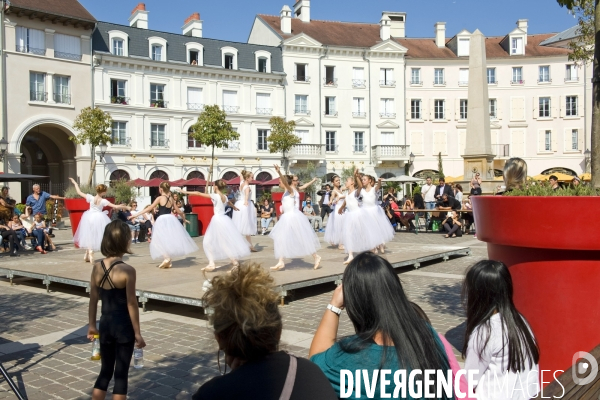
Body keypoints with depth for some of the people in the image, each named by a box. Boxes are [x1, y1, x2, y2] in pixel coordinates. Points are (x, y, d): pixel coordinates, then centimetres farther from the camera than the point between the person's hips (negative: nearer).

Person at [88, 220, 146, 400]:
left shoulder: (97, 267, -2)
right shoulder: (127, 270, -19)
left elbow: (93, 299, 6)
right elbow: (131, 304, -14)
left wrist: (92, 325, 18)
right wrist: (137, 333, -6)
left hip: (105, 324, 5)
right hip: (124, 327, -5)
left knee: (105, 371, 19)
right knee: (121, 374, 5)